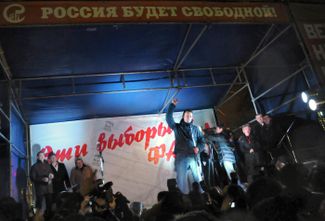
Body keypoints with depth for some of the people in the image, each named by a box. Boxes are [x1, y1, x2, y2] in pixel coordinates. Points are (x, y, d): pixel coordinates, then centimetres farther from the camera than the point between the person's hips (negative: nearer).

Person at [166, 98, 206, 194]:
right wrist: (172, 105, -7)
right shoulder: (177, 127, 14)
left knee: (198, 179, -5)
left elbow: (202, 140, 15)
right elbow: (168, 118, -1)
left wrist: (198, 148, -5)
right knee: (182, 180, -1)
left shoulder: (195, 128, 19)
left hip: (193, 157, 1)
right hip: (181, 157, -1)